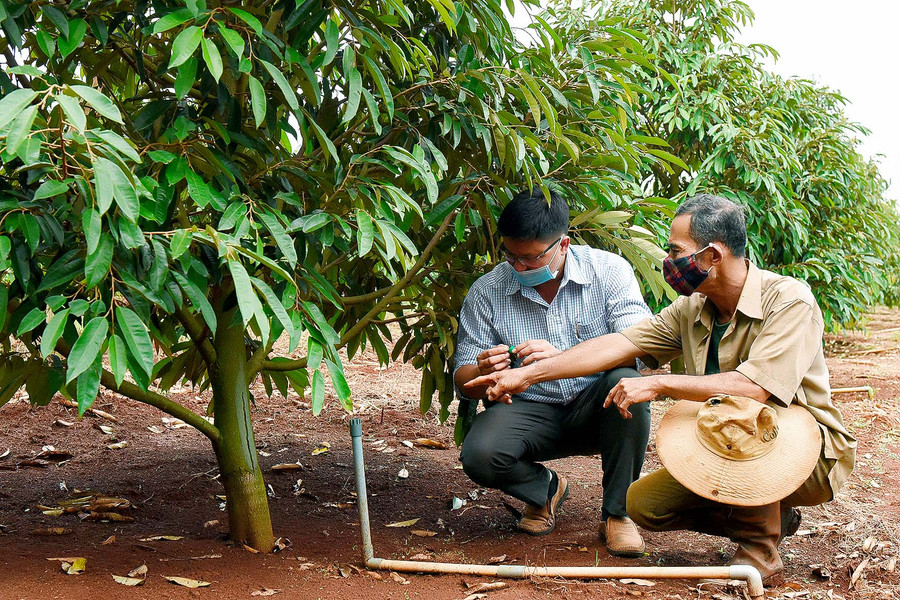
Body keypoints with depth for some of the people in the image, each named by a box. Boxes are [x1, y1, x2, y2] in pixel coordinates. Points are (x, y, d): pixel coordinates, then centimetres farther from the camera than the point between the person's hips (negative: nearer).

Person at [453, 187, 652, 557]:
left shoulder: (609, 270, -9)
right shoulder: (486, 291, -5)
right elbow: (464, 385, -3)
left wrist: (564, 358, -34)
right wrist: (482, 373, -29)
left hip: (596, 409, -1)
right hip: (530, 411, 1)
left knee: (627, 381, -33)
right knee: (479, 456, -28)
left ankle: (617, 512, -12)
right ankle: (545, 488, 9)